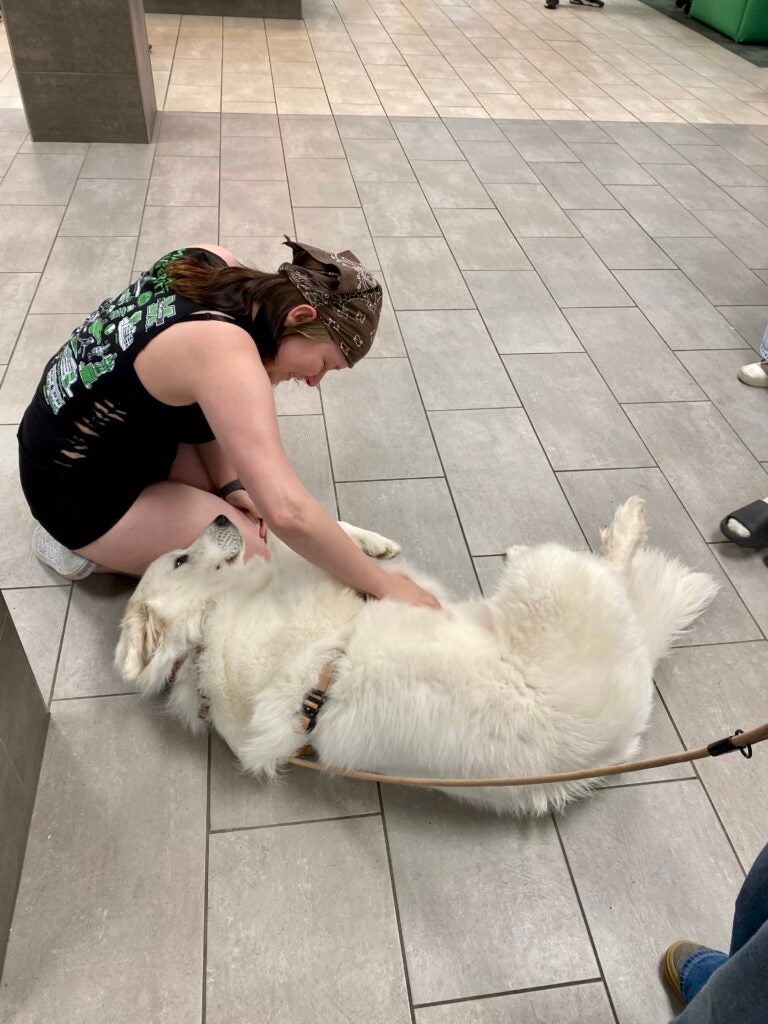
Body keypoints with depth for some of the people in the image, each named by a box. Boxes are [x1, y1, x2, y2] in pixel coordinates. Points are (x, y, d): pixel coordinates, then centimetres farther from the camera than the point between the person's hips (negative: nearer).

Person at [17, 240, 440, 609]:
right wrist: (382, 584, -31)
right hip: (76, 489, -8)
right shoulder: (224, 351, -36)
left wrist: (229, 484, -10)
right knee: (252, 557, -12)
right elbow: (286, 511, -43)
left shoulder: (210, 262, -10)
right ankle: (83, 543, 1)